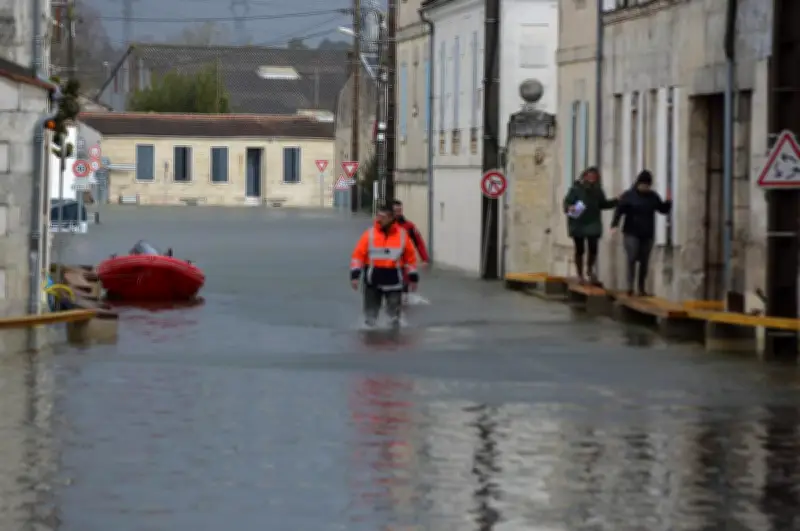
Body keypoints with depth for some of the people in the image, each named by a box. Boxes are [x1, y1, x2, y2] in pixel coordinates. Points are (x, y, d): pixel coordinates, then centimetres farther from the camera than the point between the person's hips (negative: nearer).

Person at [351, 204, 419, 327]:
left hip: (393, 281, 0)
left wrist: (413, 277, 7)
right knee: (371, 311, 9)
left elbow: (410, 256, 6)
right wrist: (355, 275, -11)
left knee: (395, 312, 7)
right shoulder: (369, 234, -4)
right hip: (373, 280, 0)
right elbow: (358, 255, -4)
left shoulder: (402, 234, -1)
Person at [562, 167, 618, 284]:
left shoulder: (597, 190, 5)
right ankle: (580, 274, 19)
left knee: (593, 248, -4)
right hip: (578, 224, -3)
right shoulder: (576, 189, -10)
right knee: (580, 250, 6)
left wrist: (616, 202, 9)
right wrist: (569, 208, -34)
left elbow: (603, 204, 18)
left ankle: (590, 269, 23)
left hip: (593, 224, 3)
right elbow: (567, 202, -13)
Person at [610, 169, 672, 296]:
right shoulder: (628, 196, -5)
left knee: (644, 262, 6)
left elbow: (663, 209, 12)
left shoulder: (653, 197, 6)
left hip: (647, 234, 4)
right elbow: (619, 211, -13)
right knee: (631, 258, -15)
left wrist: (668, 201, -8)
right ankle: (630, 286, -15)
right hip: (631, 233, -4)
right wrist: (614, 225, -26)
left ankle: (641, 288, 13)